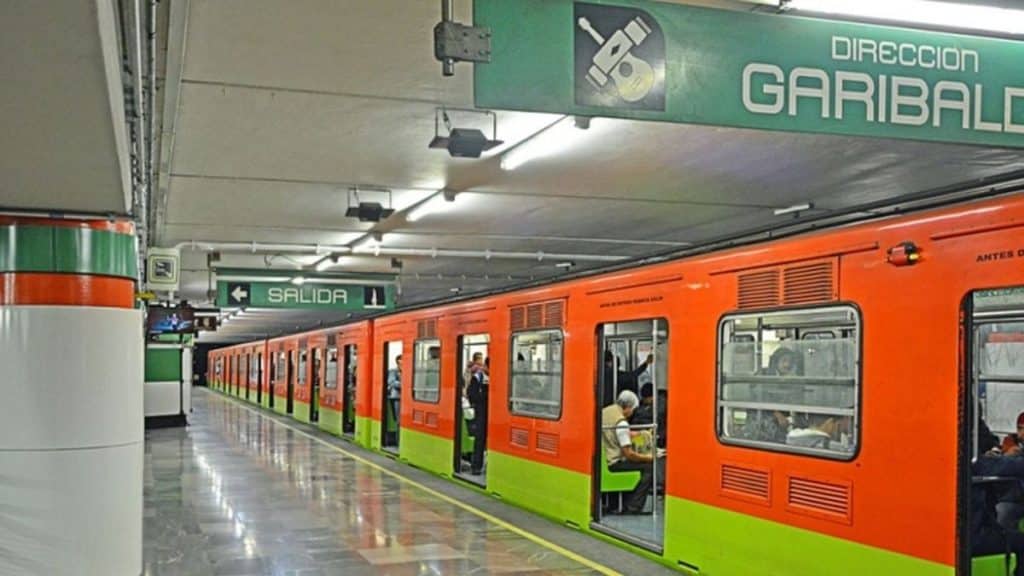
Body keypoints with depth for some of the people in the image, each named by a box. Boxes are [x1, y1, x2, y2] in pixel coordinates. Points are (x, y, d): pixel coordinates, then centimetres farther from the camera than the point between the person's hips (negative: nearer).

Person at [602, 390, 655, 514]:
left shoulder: (604, 411, 6)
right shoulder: (621, 422, -21)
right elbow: (629, 454, -20)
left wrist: (629, 435, 22)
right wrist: (648, 457, -6)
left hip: (604, 459, 10)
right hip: (614, 463, -10)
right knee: (649, 467, -6)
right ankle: (633, 508, -4)